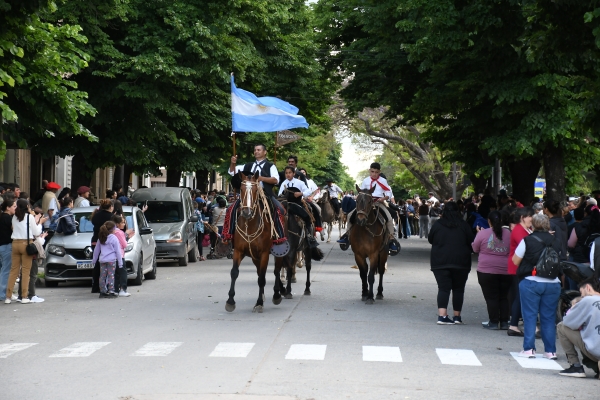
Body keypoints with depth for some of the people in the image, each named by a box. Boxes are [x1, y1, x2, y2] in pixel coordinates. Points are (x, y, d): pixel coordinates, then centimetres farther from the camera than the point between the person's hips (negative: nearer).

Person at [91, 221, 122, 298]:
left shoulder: (101, 238, 9)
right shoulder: (114, 238, -6)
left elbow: (96, 250, 15)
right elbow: (117, 251, -6)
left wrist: (94, 260, 24)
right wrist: (120, 262, -3)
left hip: (102, 260, 5)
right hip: (111, 260, -5)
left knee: (102, 276, 9)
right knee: (111, 276, -2)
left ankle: (103, 292, 12)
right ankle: (111, 292, -3)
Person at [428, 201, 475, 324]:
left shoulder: (437, 225, -3)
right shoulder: (463, 225, -4)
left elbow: (430, 240, 9)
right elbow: (472, 242, -1)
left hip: (440, 262, 0)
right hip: (461, 262, 0)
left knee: (443, 288, -1)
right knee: (458, 289, 11)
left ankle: (442, 315, -15)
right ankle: (457, 316, 15)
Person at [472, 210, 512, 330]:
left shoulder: (483, 233, -8)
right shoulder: (508, 233, 1)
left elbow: (475, 249, 4)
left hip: (487, 271, -3)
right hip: (506, 271, 3)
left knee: (491, 297, 4)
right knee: (504, 297, 12)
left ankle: (494, 322, 5)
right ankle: (504, 322, 14)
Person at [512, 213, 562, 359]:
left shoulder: (528, 240, -6)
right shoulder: (556, 242, 5)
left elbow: (515, 261, -1)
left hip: (530, 282, -3)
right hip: (553, 283, 3)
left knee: (529, 316, 4)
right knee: (549, 318, 8)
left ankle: (529, 349, 1)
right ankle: (550, 351, 9)